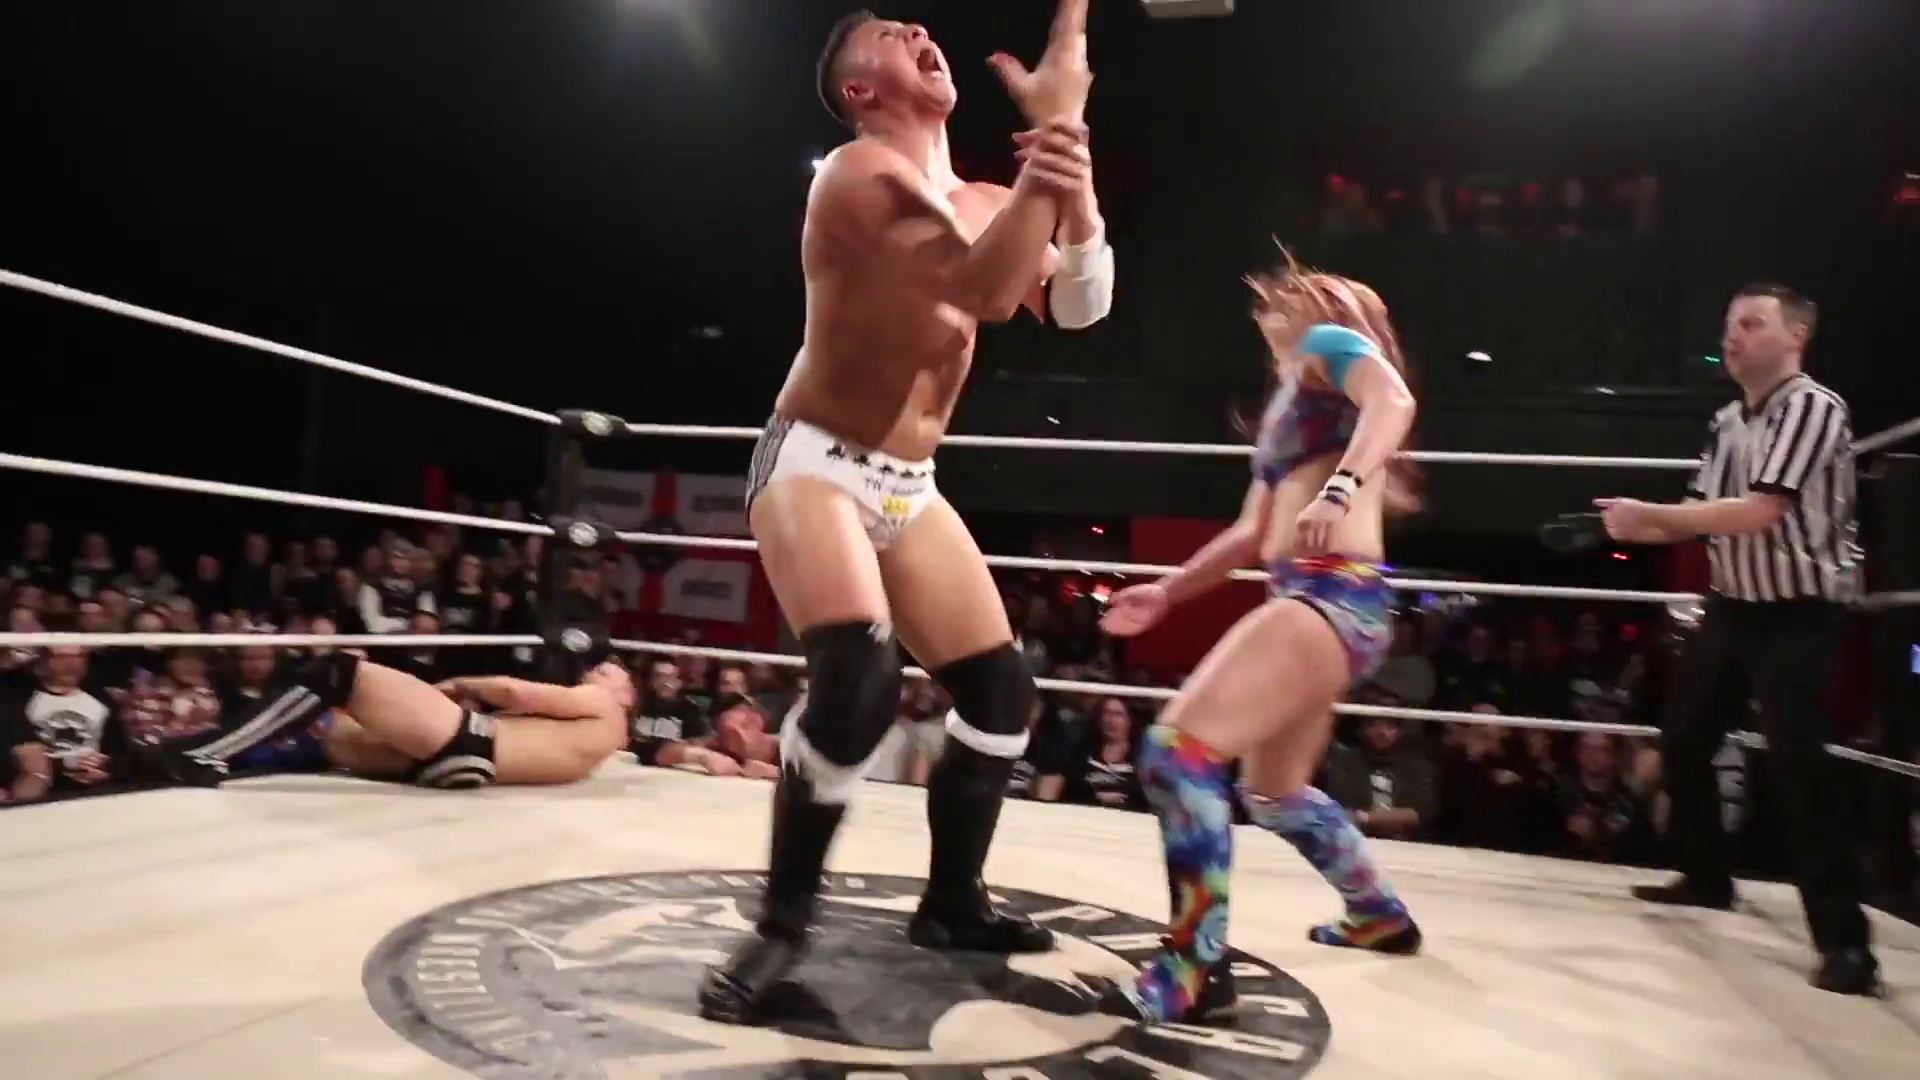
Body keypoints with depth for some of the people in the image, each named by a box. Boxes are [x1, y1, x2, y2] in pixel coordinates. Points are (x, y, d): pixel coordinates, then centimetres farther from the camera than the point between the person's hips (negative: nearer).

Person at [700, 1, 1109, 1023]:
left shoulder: (982, 204, 11)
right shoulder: (857, 172, -14)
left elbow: (1080, 304, 1)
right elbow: (986, 294, -28)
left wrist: (1072, 185, -17)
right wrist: (1058, 122, -26)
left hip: (909, 484, 8)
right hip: (816, 464, -8)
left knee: (1001, 687, 5)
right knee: (860, 682, -28)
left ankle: (951, 903, 23)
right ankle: (782, 923, -5)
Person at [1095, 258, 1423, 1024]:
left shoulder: (1329, 341, 4)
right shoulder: (1286, 404, 29)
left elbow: (1394, 399, -18)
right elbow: (1251, 534, 30)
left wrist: (1341, 488, -34)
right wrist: (1166, 593, 28)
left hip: (1337, 594, -10)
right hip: (1309, 597, 10)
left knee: (1179, 749, -20)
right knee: (1275, 792, 23)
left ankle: (1197, 966, -13)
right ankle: (1380, 916, 42)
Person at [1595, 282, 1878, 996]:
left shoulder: (1813, 408, -15)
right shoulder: (1728, 423, 10)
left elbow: (1759, 513, -24)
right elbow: (1702, 516, 9)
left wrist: (1648, 512, -22)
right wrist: (1638, 526, -10)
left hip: (1799, 614, -8)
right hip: (1733, 606, 9)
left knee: (1798, 764, -14)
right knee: (1683, 738, 14)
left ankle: (1845, 939, -4)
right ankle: (1706, 878, 33)